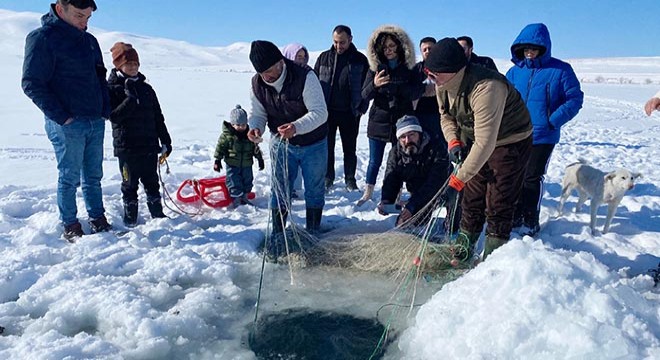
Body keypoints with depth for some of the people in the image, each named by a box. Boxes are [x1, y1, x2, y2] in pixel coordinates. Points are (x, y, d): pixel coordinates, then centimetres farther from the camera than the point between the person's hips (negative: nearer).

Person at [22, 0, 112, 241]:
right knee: (69, 178, 3)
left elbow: (101, 78, 21)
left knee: (94, 176, 13)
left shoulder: (89, 40, 14)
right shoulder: (42, 38, -7)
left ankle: (98, 219, 24)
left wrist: (106, 111, 8)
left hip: (96, 122, 6)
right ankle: (70, 226, 15)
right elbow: (32, 83, -11)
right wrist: (61, 117, -15)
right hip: (67, 125, -6)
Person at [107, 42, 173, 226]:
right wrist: (131, 99, -25)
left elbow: (158, 117, 12)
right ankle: (130, 218, 19)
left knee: (151, 182, 12)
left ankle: (157, 214, 23)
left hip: (149, 145, 4)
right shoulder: (112, 89, -4)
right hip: (126, 147, -4)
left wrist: (165, 141, 10)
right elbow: (113, 116, -16)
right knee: (130, 184, 7)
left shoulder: (146, 89, 10)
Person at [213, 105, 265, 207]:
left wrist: (260, 159, 11)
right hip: (232, 165, -4)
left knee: (247, 181, 14)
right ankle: (236, 200, 10)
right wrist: (217, 160, -7)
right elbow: (220, 147, -6)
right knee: (234, 183, -2)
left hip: (247, 165, 4)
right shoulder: (226, 135, -11)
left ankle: (244, 197, 31)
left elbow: (256, 148, 9)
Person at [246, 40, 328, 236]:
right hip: (281, 144, 3)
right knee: (279, 189, 7)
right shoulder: (257, 84, -11)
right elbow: (257, 113, -1)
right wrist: (255, 127, -25)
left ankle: (312, 233, 28)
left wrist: (296, 127, -46)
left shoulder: (305, 77, -26)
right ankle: (277, 234, 22)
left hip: (313, 144, -3)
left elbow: (320, 112, -29)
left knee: (314, 189, 9)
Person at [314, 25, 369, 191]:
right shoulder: (324, 57, 3)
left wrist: (362, 107, -4)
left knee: (350, 148, 9)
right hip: (327, 111, 1)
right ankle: (328, 178, 20)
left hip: (350, 112, -1)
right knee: (327, 146, 7)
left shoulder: (360, 60, 1)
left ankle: (350, 179, 21)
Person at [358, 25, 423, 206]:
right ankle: (368, 193, 23)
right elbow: (364, 95, -1)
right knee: (375, 161, 7)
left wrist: (392, 87, -24)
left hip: (402, 122, 0)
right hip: (379, 121, 1)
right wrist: (374, 85, -23)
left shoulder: (408, 69, 1)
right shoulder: (375, 69, 3)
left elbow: (416, 93, -10)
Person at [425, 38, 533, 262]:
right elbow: (446, 117, 6)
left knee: (497, 204, -6)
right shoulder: (443, 85, -13)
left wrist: (456, 182, -41)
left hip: (511, 142, -7)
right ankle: (463, 250, 24)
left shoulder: (486, 88, -38)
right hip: (476, 140, 7)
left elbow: (485, 144, -40)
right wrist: (453, 142, -15)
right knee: (471, 197, 11)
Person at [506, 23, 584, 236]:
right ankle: (515, 216, 28)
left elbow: (575, 99, -5)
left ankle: (531, 221, 14)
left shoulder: (560, 70, -5)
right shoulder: (515, 71, 5)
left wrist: (552, 121, -15)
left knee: (532, 178, -1)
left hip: (543, 136, -4)